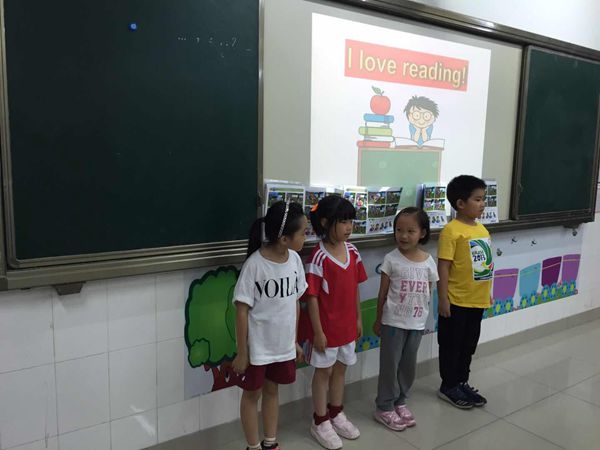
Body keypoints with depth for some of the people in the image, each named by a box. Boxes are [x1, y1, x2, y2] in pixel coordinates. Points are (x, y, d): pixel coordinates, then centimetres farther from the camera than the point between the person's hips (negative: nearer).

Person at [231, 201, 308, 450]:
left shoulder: (294, 259, -5)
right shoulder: (254, 264, -22)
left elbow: (295, 302, 6)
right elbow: (242, 310, -16)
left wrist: (294, 340, 11)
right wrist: (241, 353, -11)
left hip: (283, 344, 5)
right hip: (257, 346, -5)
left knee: (272, 390, 22)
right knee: (252, 394, 14)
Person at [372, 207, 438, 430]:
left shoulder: (428, 262, -3)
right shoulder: (391, 259, -12)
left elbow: (428, 293, 7)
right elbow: (383, 293, -5)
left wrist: (424, 317, 10)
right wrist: (378, 320, -1)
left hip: (417, 323, 4)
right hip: (393, 322, -3)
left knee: (409, 365, 16)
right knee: (390, 364, 6)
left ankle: (399, 402, 34)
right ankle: (384, 407, 21)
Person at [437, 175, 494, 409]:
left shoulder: (482, 229, 6)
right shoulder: (452, 230, -17)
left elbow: (486, 264, 14)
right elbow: (443, 266, -17)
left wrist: (487, 293, 17)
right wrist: (442, 298, -18)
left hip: (477, 300, 7)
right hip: (456, 301, -7)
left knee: (469, 345, 19)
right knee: (451, 345, 9)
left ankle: (462, 383, 35)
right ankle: (448, 387, 23)